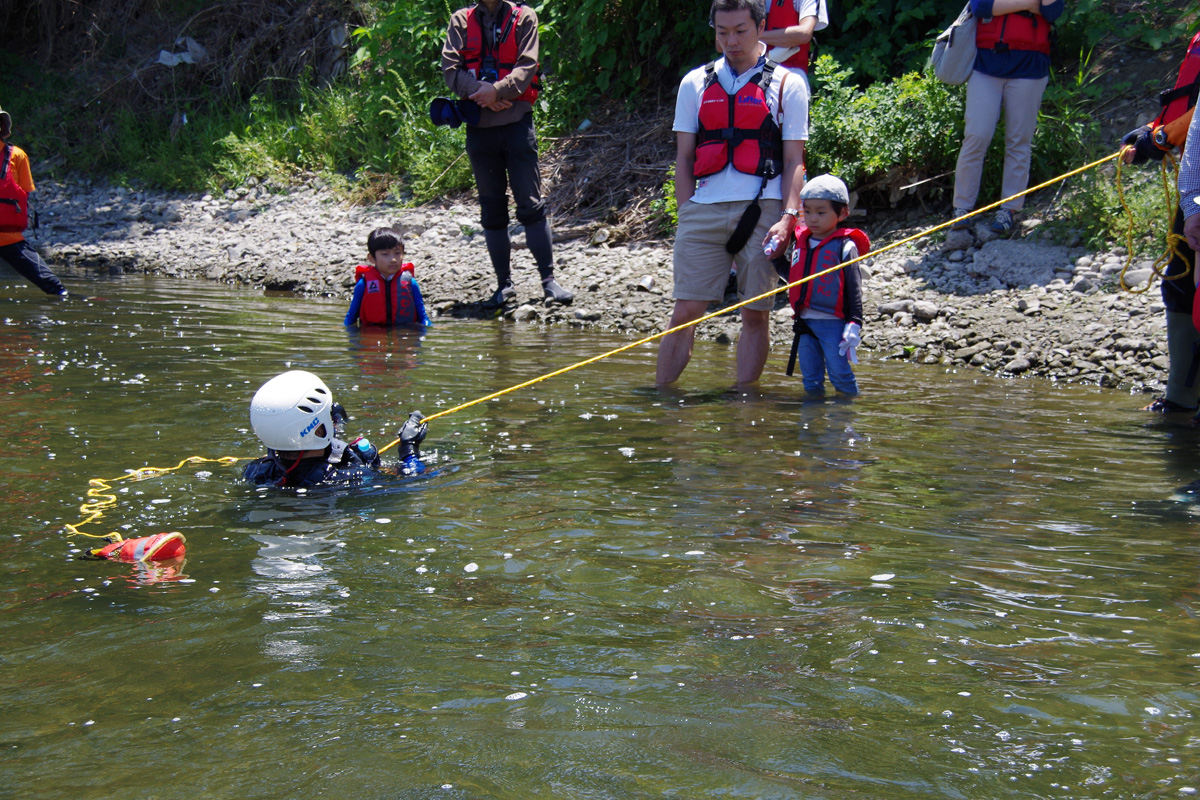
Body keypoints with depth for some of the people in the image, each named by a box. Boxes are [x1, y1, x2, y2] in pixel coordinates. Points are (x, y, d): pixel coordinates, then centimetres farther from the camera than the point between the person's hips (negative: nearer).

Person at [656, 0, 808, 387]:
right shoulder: (695, 83, 14)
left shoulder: (786, 85, 8)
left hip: (762, 211, -1)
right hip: (704, 210, 1)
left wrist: (788, 217, -8)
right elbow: (683, 158, 14)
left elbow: (794, 161, 5)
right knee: (685, 310, -3)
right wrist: (688, 216, 3)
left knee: (756, 313, 1)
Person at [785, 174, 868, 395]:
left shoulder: (845, 247, -5)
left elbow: (854, 287, -7)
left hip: (833, 322, -6)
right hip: (805, 322, 6)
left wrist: (854, 323, -12)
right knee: (810, 379, 9)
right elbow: (793, 278, 25)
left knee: (839, 372, -6)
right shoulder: (801, 243, 13)